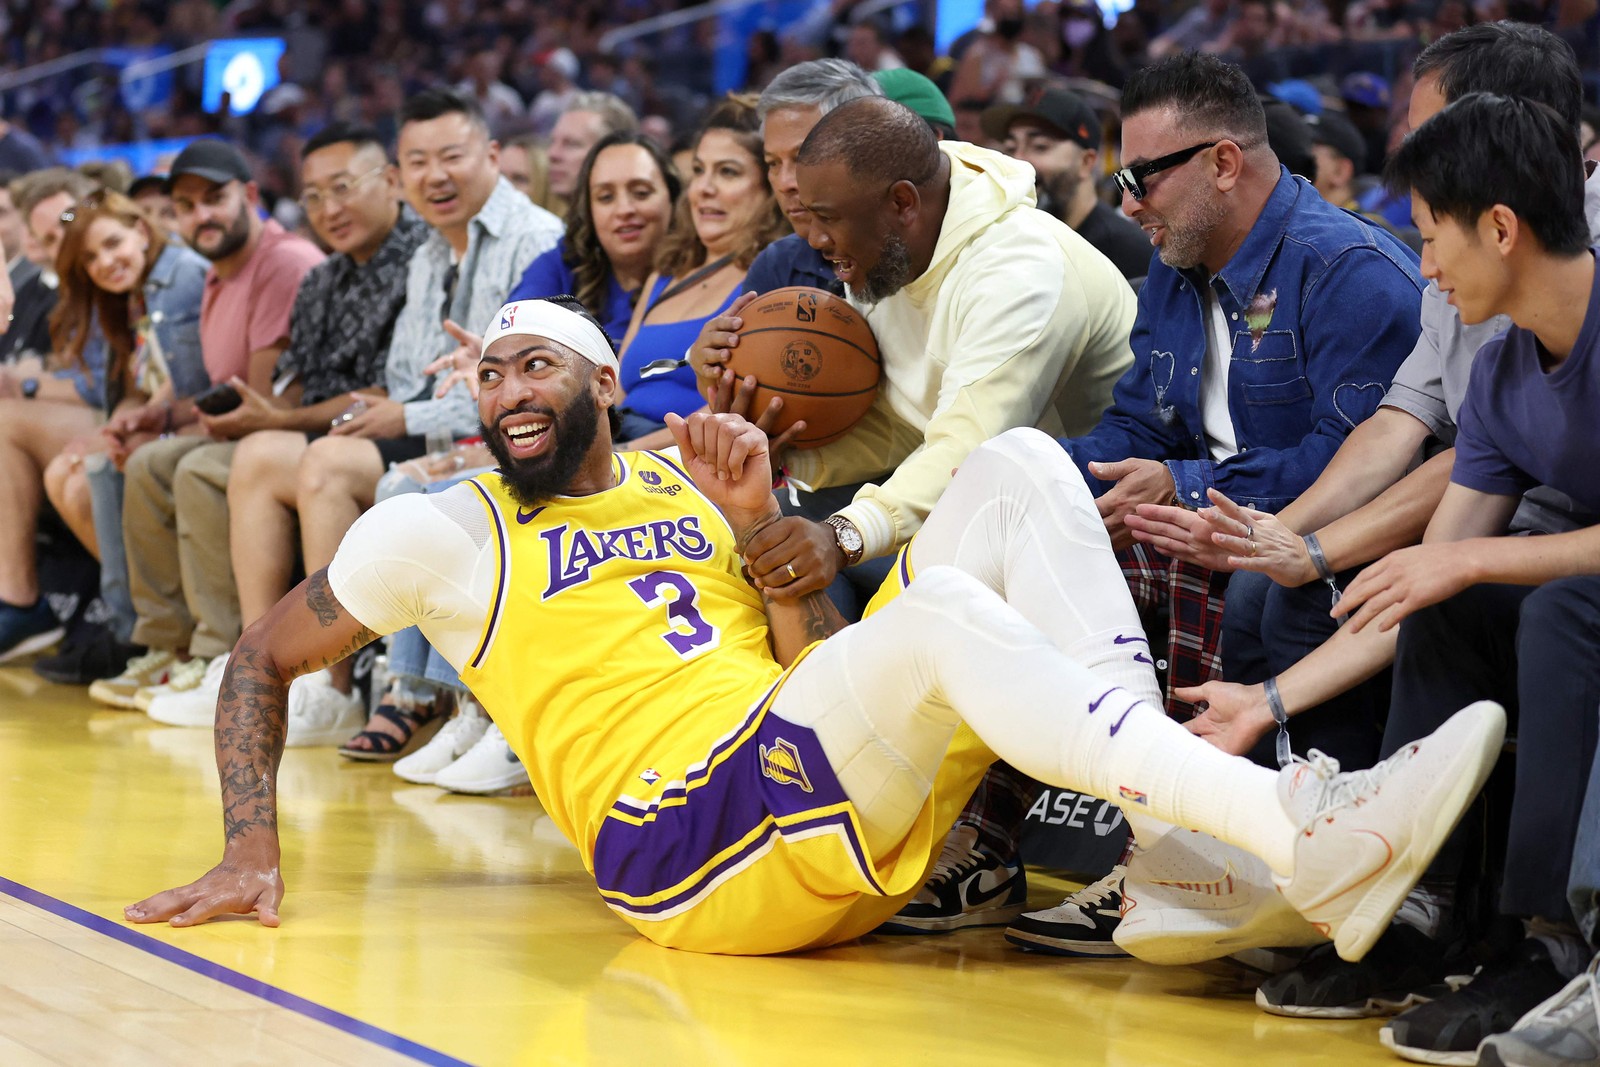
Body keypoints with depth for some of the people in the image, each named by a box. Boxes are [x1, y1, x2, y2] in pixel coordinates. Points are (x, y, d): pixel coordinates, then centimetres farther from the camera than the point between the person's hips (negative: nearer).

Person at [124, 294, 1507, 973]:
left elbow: (827, 675, 17)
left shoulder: (687, 489, 23)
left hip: (865, 825, 6)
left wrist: (757, 525, 4)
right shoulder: (441, 534, 13)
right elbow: (263, 661, 18)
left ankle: (1163, 847, -24)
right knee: (941, 612, -32)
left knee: (1019, 465, -7)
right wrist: (251, 853, 6)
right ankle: (1305, 842, -43)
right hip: (682, 846, -6)